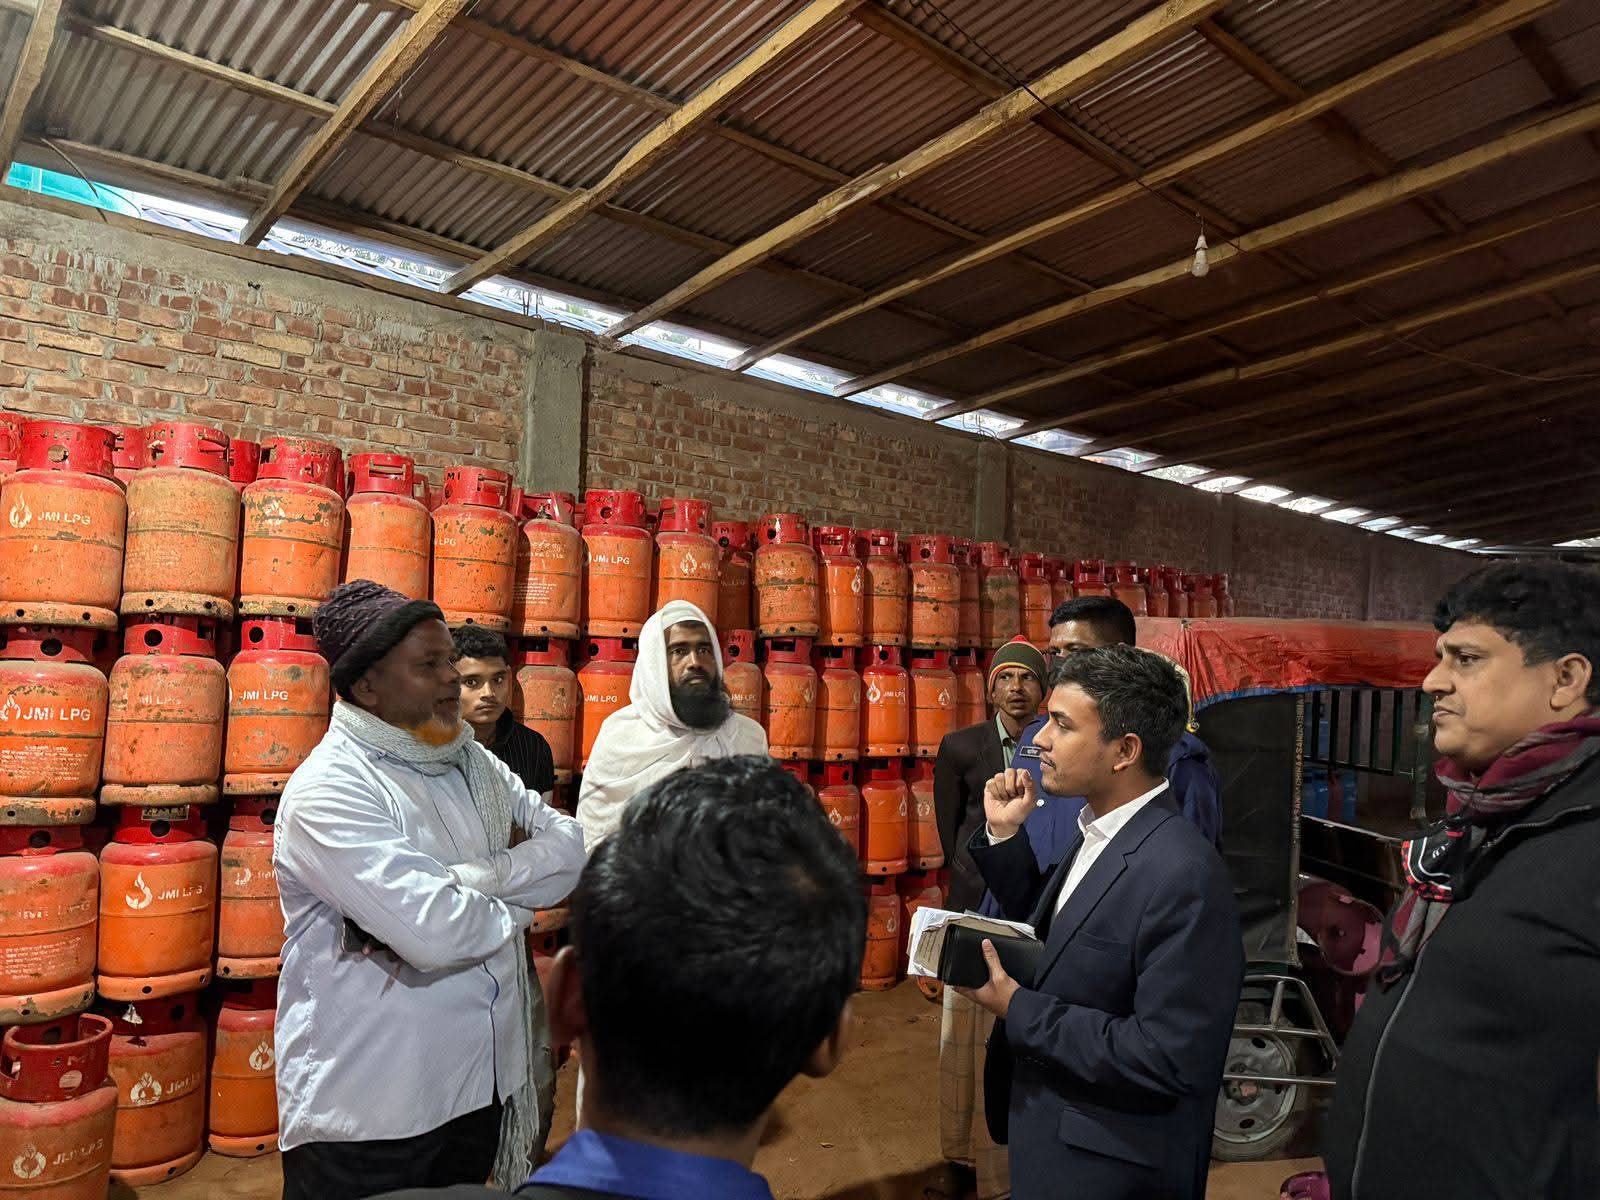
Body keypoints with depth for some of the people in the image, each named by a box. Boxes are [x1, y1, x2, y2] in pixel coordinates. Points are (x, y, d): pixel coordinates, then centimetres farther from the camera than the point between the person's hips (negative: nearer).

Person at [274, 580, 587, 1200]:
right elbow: (436, 935, -29)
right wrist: (517, 893, -9)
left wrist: (459, 881, -19)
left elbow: (571, 845, -4)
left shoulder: (472, 763, 5)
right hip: (368, 1107, -6)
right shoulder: (328, 789, -19)